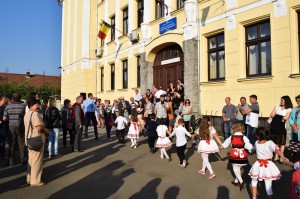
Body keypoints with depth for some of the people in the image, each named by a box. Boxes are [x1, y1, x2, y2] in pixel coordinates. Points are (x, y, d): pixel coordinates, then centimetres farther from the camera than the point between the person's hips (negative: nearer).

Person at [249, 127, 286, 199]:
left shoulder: (256, 143, -7)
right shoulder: (270, 143, -16)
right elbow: (276, 150, -34)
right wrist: (284, 157, -43)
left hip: (258, 165, 2)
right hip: (268, 166, -2)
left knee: (254, 180, 25)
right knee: (268, 185, 9)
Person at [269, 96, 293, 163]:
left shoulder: (289, 109, 1)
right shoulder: (277, 107, 12)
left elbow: (285, 118, -13)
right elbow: (271, 115, 6)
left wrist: (276, 117, 0)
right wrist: (280, 118, 0)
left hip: (281, 127, -3)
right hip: (274, 126, 4)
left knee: (282, 142, 2)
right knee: (275, 142, 9)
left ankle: (281, 158, 9)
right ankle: (276, 156, 18)